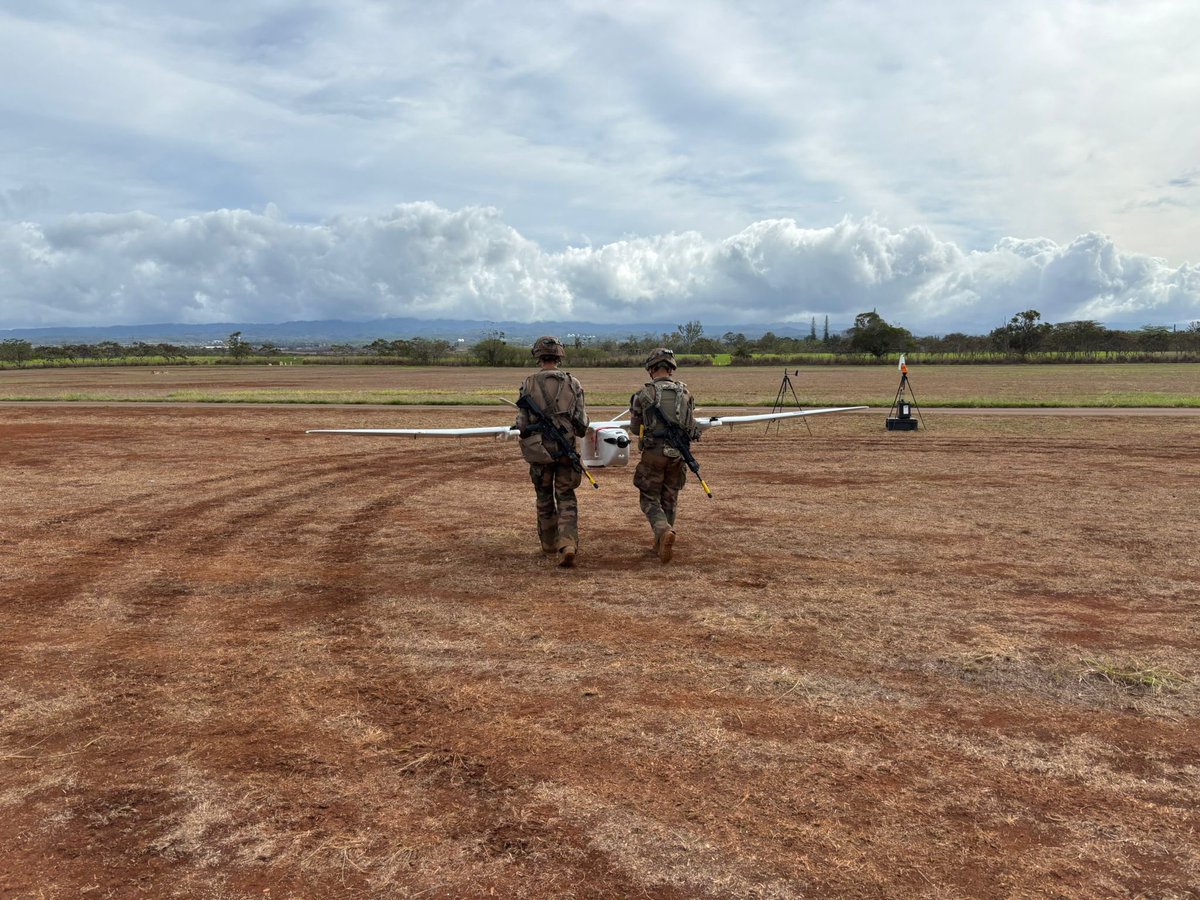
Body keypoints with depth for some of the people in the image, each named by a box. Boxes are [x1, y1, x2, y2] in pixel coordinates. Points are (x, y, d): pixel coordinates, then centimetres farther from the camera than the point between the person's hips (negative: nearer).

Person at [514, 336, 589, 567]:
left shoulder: (529, 384, -6)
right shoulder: (572, 383, -2)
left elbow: (522, 423, -5)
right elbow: (582, 422, -3)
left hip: (539, 450, 0)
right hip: (567, 448, 0)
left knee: (544, 498, 16)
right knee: (566, 499, 7)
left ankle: (550, 546, 28)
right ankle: (568, 546, -12)